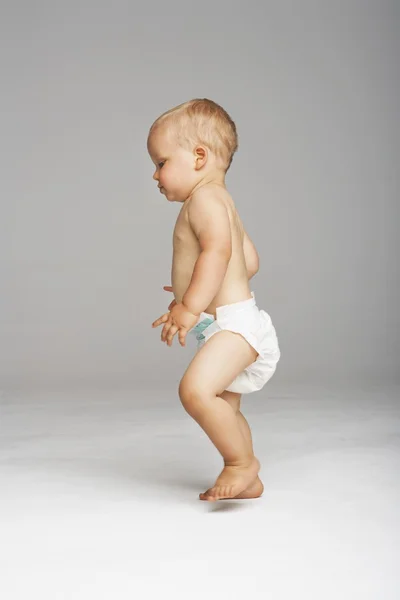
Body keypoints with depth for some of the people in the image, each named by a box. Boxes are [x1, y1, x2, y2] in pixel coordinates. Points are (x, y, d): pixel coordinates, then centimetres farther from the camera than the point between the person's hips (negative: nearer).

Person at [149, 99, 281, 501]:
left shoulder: (205, 199, -11)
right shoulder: (220, 202, 21)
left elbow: (218, 251, -28)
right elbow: (249, 262, 25)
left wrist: (192, 305, -32)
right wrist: (194, 290, 34)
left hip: (234, 321, -12)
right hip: (232, 323, 12)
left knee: (195, 389, -27)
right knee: (224, 408, 21)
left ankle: (242, 461, -11)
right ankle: (247, 482, 34)